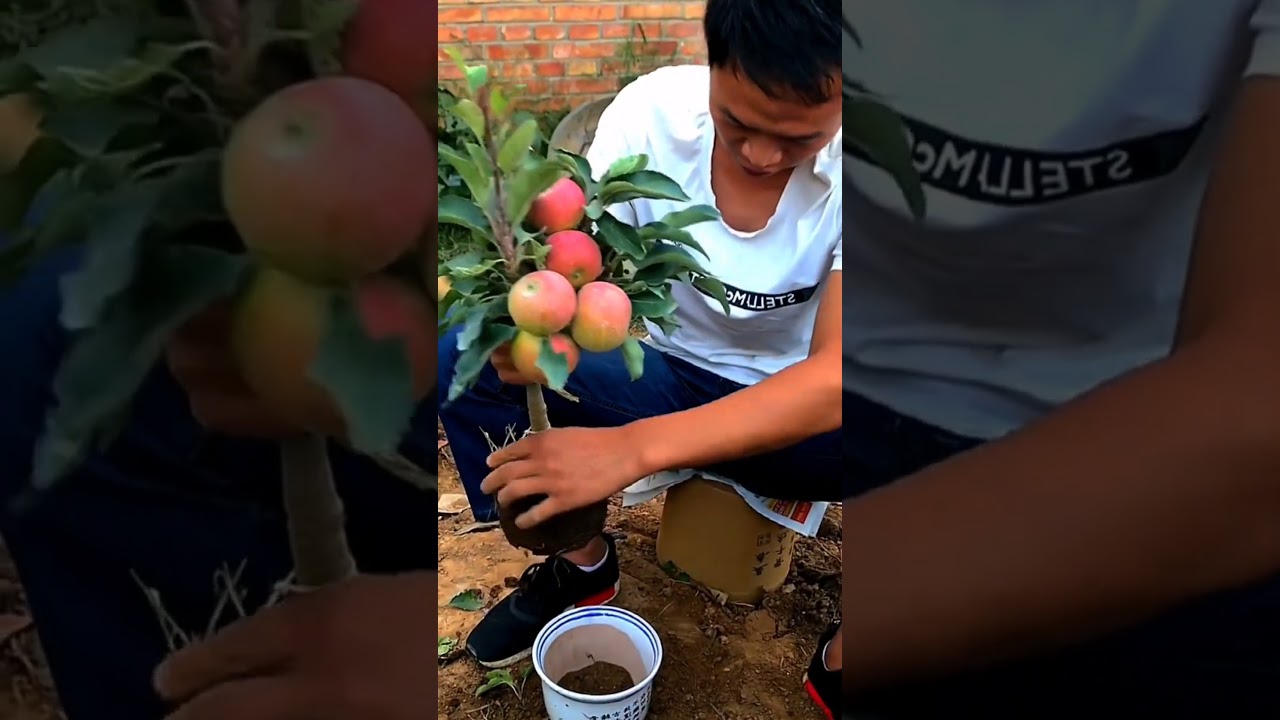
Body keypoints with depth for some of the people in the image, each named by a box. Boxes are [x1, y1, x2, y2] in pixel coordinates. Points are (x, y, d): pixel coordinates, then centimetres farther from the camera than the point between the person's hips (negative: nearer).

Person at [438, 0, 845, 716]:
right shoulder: (649, 112, -18)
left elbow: (834, 380, -32)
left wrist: (631, 447, -44)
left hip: (801, 408, -1)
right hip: (671, 376, 2)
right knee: (460, 358, -18)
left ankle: (840, 662, 0)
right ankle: (584, 560, 6)